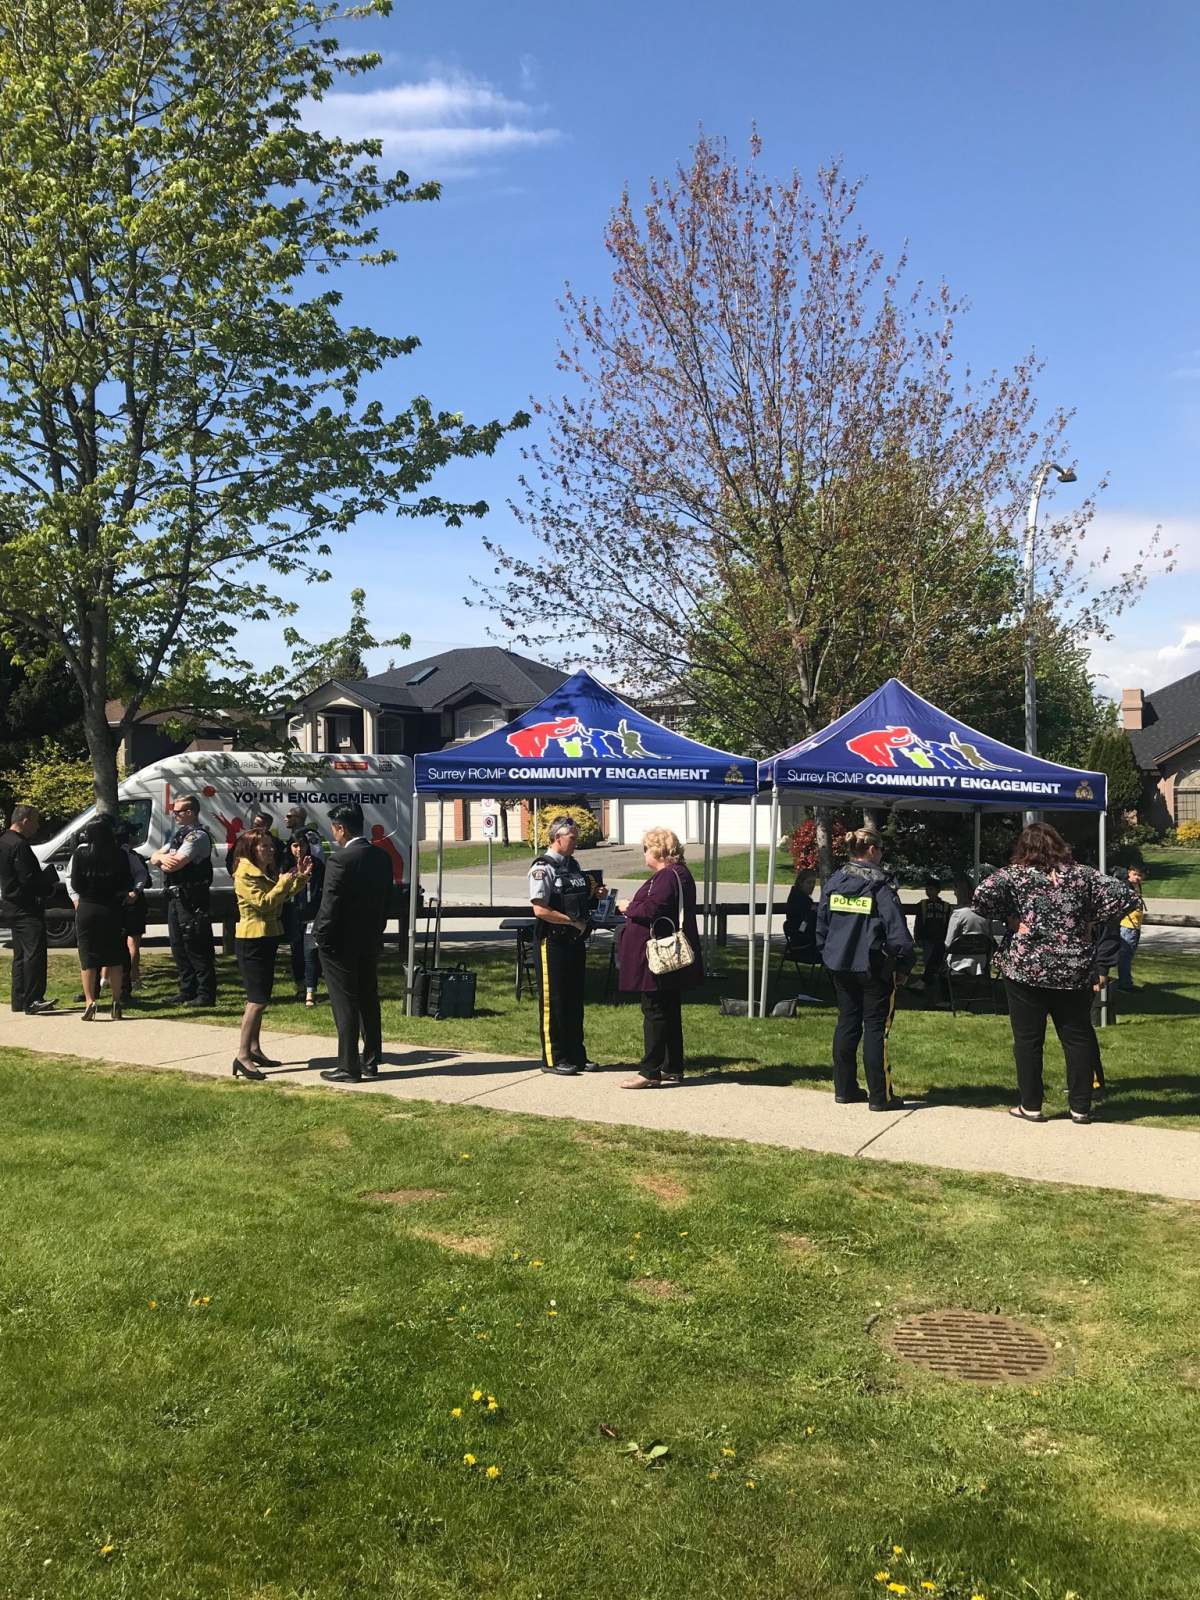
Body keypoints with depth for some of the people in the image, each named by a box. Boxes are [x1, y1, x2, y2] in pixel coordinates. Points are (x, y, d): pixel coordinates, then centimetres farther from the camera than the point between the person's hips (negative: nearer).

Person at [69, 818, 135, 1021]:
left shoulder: (80, 854, -7)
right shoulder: (119, 854, -6)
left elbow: (75, 885, -5)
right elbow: (127, 883, -2)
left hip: (87, 910, -1)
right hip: (112, 910, 1)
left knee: (87, 957, 5)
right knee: (114, 957, 9)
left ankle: (90, 1001, -4)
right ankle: (116, 1003, 10)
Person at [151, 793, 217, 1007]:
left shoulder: (198, 836, -13)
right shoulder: (179, 835, 19)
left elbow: (174, 864, -21)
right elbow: (154, 858, 17)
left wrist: (162, 858, 0)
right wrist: (164, 856, -6)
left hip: (192, 900, -10)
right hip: (175, 898, 10)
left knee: (197, 949, -7)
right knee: (179, 947, 14)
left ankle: (205, 995, -3)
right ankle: (187, 993, 22)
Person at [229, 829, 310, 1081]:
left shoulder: (267, 872, 13)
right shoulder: (245, 874, -14)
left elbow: (284, 897, 13)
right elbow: (264, 903, -22)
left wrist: (300, 878, 2)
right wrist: (284, 882, -22)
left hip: (268, 938, 10)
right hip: (251, 940, -10)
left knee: (260, 999, 13)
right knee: (257, 999, -14)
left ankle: (255, 1050, 20)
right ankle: (242, 1056, -13)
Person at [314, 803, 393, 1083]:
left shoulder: (340, 860, -19)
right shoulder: (381, 857, 4)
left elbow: (330, 905, -19)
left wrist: (321, 937, -7)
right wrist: (376, 930, 16)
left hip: (341, 944, -7)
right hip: (371, 942, 7)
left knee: (345, 1005, 0)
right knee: (368, 1001, 15)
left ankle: (349, 1068, 5)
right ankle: (370, 1062, 22)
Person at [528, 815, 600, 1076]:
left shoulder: (574, 865, 12)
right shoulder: (543, 868, -13)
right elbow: (540, 910, -20)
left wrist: (592, 893, 3)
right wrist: (572, 921, -17)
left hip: (575, 941, 8)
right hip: (552, 943, -8)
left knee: (575, 1000, 14)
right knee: (552, 1001, -1)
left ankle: (576, 1055, 23)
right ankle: (553, 1059, 7)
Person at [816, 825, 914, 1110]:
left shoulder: (834, 882, 5)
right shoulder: (880, 885, -12)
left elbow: (821, 925, 10)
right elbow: (897, 930, -15)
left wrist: (828, 956, 18)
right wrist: (903, 966, -6)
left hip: (840, 966, 5)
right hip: (874, 967, -5)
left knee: (846, 1023, 13)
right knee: (875, 1027, 1)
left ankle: (844, 1089, 19)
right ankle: (880, 1096, 4)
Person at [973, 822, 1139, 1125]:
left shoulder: (1014, 874, -3)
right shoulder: (1082, 875, 4)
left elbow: (983, 895, -17)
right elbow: (1125, 895, -1)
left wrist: (1010, 917, -3)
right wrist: (1090, 920, 5)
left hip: (1026, 969, -2)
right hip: (1074, 972, 2)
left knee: (1028, 1040, 7)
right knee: (1078, 1038, 12)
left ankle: (1031, 1106, 11)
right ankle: (1080, 1107, 15)